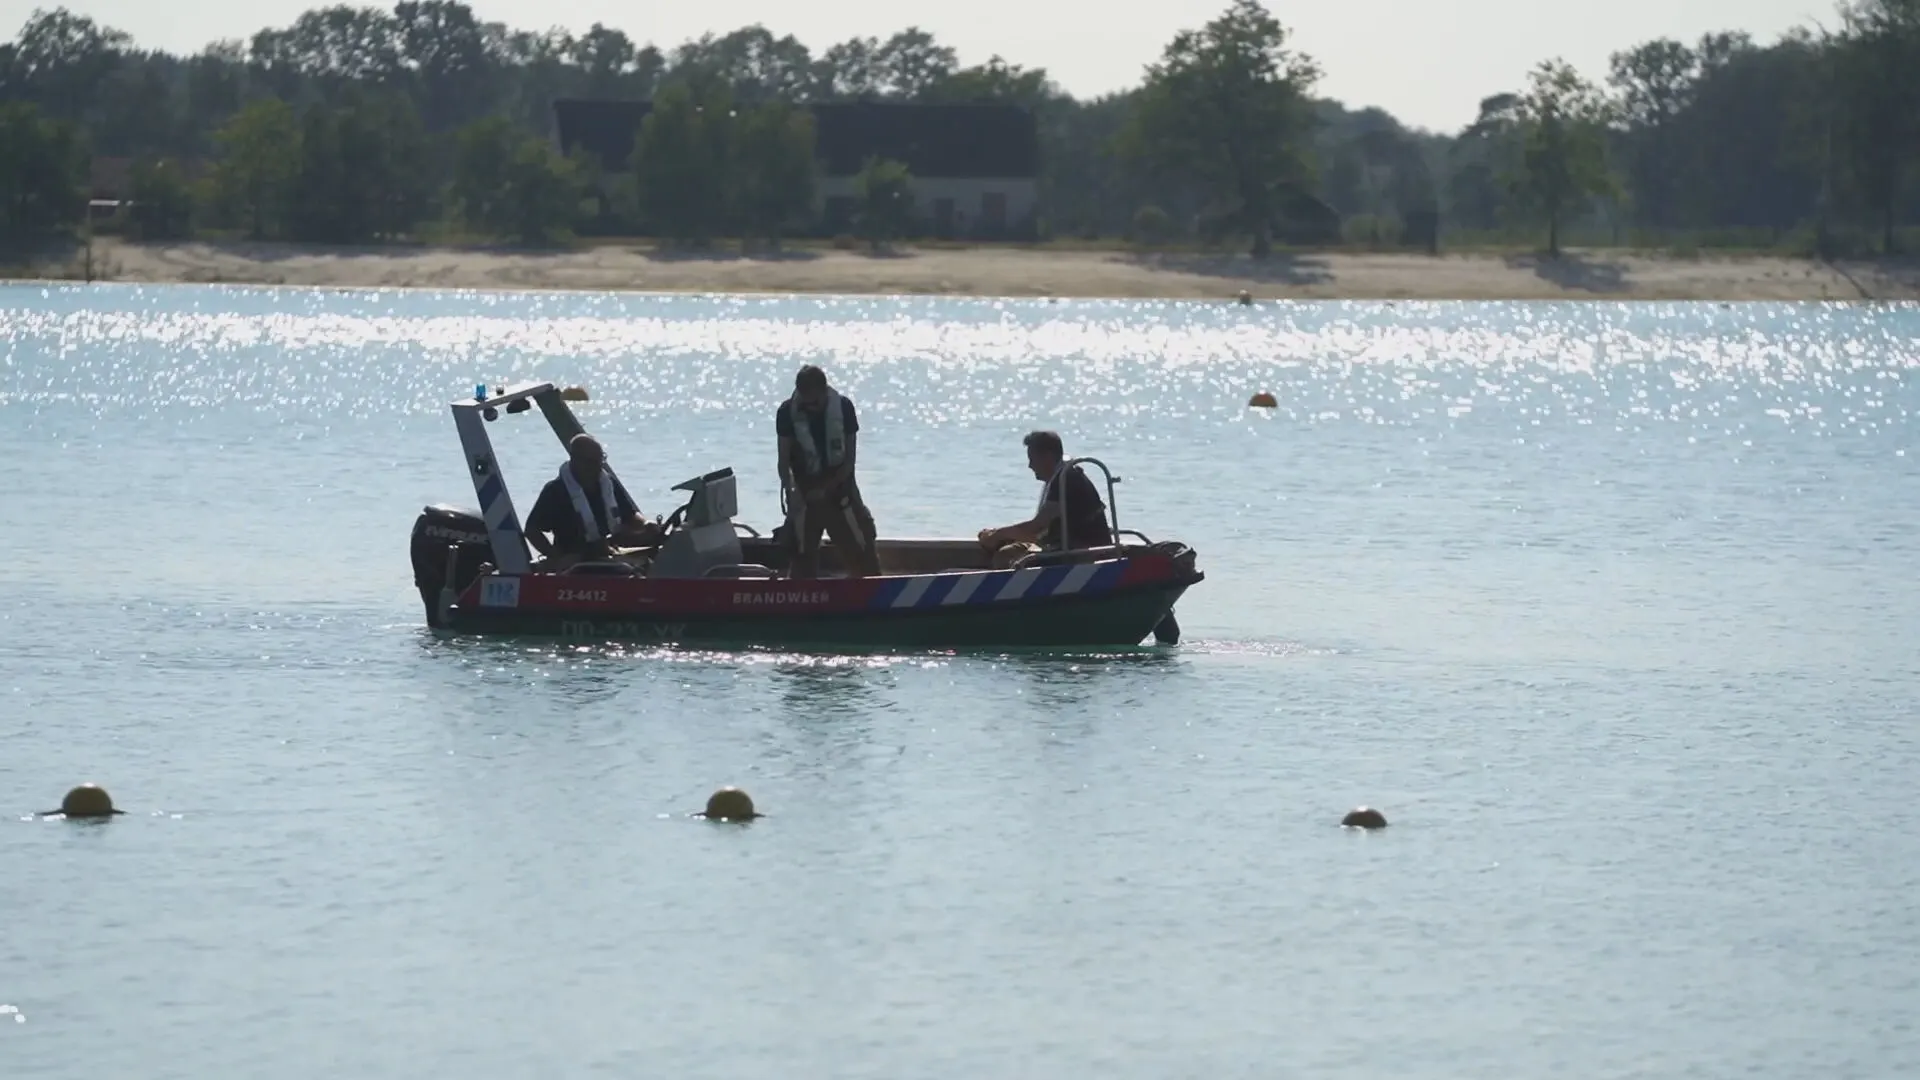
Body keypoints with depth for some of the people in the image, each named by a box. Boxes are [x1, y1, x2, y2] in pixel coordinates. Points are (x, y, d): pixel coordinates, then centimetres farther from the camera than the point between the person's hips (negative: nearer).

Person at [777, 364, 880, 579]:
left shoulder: (843, 407, -11)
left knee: (862, 555, 0)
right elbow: (784, 460, -7)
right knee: (803, 560, -1)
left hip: (839, 487, 0)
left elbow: (849, 459, -8)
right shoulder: (788, 412, -11)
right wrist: (790, 490, -24)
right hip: (805, 491, 0)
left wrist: (826, 489, -17)